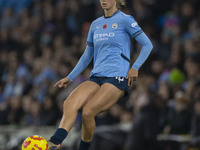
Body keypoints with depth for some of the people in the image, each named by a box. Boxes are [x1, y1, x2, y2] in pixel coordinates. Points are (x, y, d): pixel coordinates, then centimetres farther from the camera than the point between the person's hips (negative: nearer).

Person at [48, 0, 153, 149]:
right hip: (96, 78, 6)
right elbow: (87, 55, 27)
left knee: (87, 112, -24)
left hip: (117, 78, -6)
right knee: (70, 103, -22)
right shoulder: (95, 24, 19)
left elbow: (147, 45, 1)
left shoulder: (125, 20, 1)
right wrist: (70, 78, 23)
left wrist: (135, 67, -11)